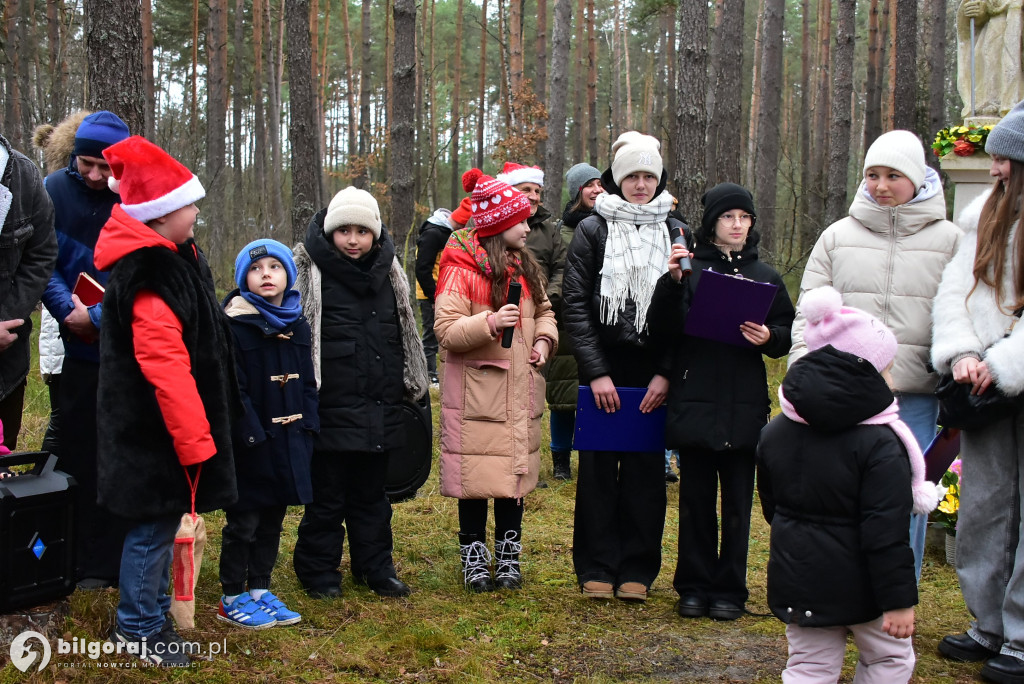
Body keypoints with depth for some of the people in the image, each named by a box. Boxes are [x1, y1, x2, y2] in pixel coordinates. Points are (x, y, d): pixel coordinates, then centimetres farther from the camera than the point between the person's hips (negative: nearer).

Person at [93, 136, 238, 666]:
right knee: (154, 524, 3)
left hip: (163, 425, 10)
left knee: (164, 518, 20)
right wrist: (195, 440, -24)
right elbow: (167, 370, -28)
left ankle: (151, 610, 35)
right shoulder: (150, 279, -25)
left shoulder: (174, 257, 9)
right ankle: (139, 628, 18)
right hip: (155, 433, -10)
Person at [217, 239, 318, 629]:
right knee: (243, 523, 3)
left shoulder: (298, 326, 10)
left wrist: (309, 425, 4)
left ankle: (260, 590, 27)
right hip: (251, 446, -6)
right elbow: (232, 388, -16)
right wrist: (252, 435, -20)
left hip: (290, 441, 7)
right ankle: (232, 600, 15)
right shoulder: (235, 325, -12)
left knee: (272, 521, 15)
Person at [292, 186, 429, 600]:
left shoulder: (388, 271, 12)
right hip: (332, 406, -5)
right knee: (327, 494, 3)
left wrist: (409, 386, 21)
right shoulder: (309, 271, -4)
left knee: (372, 492, 15)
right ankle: (318, 571, 18)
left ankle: (376, 567, 26)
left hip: (379, 407, 5)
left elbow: (403, 334, 22)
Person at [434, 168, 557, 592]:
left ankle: (508, 558, 22)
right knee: (476, 476, 0)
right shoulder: (462, 270, -11)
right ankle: (474, 559, 15)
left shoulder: (526, 267, 12)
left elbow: (544, 311, 25)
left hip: (520, 390, 6)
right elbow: (446, 331, -15)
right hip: (476, 393, -6)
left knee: (515, 473, 10)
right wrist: (489, 323, -29)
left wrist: (543, 339, 5)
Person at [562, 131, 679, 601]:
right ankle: (597, 568, 16)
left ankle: (637, 568, 17)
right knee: (598, 467, 4)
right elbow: (575, 305, -3)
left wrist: (666, 373, -6)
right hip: (603, 368, -1)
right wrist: (596, 372, -11)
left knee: (646, 468, 5)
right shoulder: (592, 231, 3)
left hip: (653, 372, 1)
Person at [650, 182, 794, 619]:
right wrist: (672, 282, -21)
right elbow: (664, 329, -7)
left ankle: (729, 590, 16)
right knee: (696, 498, 6)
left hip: (744, 406, 1)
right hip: (694, 402, -1)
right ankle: (695, 586, 17)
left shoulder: (765, 276, 10)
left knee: (737, 501, 6)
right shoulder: (691, 270, 2)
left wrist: (769, 337, -10)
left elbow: (788, 332, 12)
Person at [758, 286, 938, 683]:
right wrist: (898, 599, -16)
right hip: (857, 585, -5)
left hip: (795, 580, 5)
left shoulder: (774, 433, 2)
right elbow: (886, 532, -21)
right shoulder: (880, 444, -19)